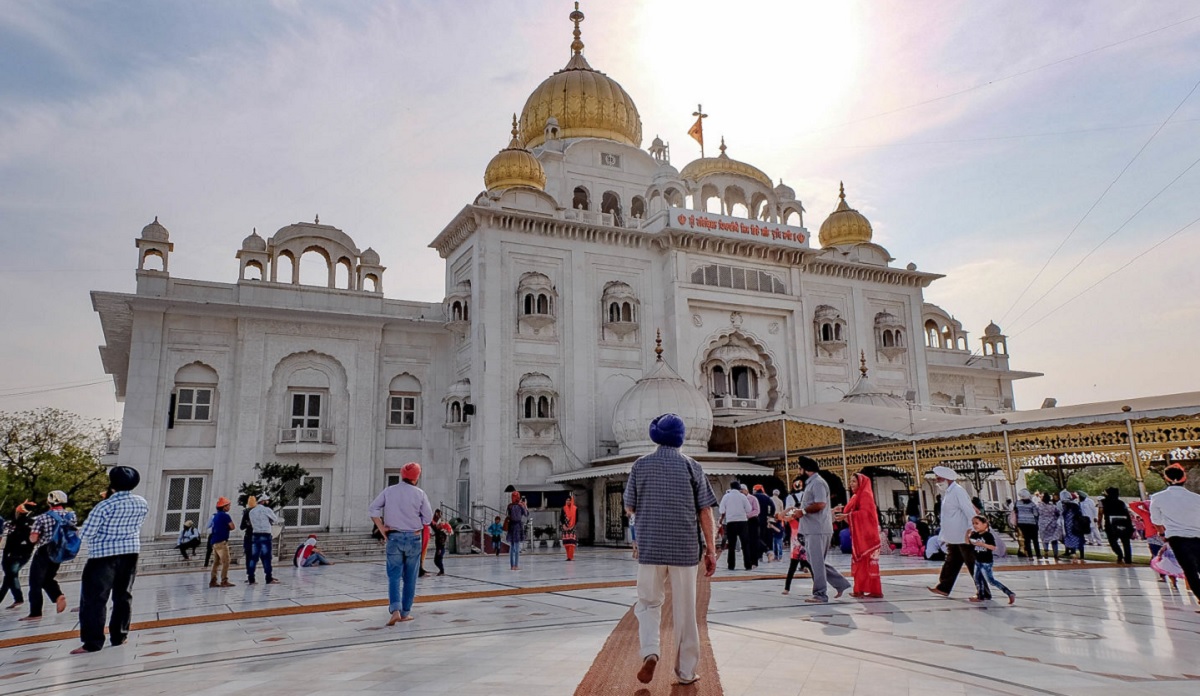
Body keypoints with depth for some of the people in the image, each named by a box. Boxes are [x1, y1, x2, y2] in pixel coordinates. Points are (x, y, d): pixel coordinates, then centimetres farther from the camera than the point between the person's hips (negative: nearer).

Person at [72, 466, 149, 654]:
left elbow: (86, 533, -12)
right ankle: (119, 637, 16)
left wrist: (100, 532, 6)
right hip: (130, 553, 6)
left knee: (94, 598, -1)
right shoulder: (142, 503, 1)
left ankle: (93, 642, -3)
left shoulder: (105, 505, -17)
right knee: (123, 595, 12)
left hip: (104, 555, -6)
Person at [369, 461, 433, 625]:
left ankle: (395, 609, -14)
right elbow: (428, 518, -2)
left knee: (394, 576, 4)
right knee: (410, 577, 10)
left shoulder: (388, 491, 1)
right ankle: (405, 612, 16)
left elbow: (374, 510, -3)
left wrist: (382, 529, 0)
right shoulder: (420, 494, -3)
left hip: (394, 537, 1)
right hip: (413, 538, -1)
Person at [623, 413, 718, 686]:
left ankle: (650, 652, -9)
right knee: (685, 611, 9)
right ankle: (686, 672, 16)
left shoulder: (641, 465, 1)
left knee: (648, 604, 14)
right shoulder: (691, 466, 0)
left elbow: (629, 508, 6)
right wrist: (711, 550, 3)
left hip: (650, 548, 0)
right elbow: (705, 511, -2)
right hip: (685, 549, 0)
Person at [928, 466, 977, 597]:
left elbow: (969, 511, -21)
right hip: (953, 537, 10)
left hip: (963, 537, -10)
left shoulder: (958, 491, -16)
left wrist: (971, 529, -24)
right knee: (951, 562, 15)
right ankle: (943, 587, 22)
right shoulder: (949, 492, 12)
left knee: (973, 564, -1)